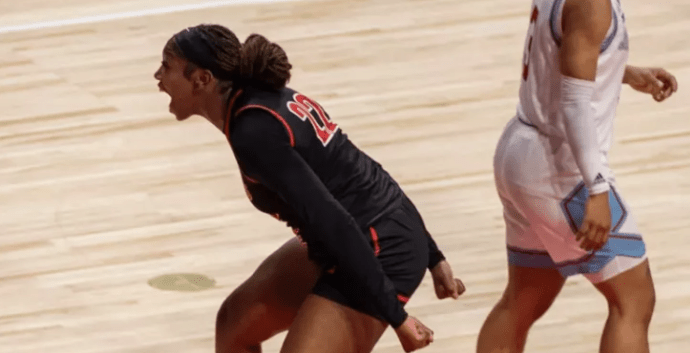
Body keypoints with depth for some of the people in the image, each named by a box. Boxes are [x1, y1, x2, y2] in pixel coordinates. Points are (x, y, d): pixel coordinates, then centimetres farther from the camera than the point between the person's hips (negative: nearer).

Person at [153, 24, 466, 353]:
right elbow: (350, 174, 13)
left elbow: (334, 224, -27)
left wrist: (394, 316, -26)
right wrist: (432, 257, 19)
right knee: (236, 322, 20)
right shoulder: (269, 101, 7)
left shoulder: (254, 132, -23)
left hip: (376, 254, -10)